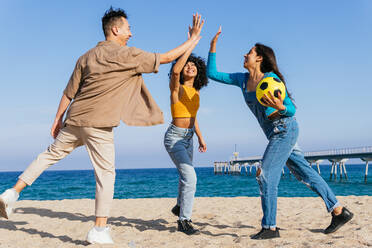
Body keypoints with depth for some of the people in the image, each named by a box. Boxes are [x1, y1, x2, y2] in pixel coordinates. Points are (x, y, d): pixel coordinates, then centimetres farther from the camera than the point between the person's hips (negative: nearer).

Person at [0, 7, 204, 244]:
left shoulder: (87, 57, 12)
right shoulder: (127, 55, -5)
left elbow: (69, 92, 14)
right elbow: (165, 58, 0)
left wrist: (58, 120, 22)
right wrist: (193, 39, 13)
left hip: (74, 120, 6)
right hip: (99, 126, -6)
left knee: (51, 154, 23)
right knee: (106, 173, 3)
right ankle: (99, 230, 6)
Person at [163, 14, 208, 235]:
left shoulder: (196, 92, 8)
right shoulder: (176, 86, -13)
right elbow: (175, 69, -37)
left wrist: (200, 138, 18)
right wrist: (193, 41, -36)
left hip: (188, 137, 8)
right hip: (174, 137, -8)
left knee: (186, 175, 23)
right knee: (190, 177, -20)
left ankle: (180, 207, 49)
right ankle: (184, 221, -9)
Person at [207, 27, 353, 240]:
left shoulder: (271, 78, -15)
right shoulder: (243, 79, 6)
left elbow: (292, 109, -16)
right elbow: (213, 74, 10)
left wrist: (279, 107, -38)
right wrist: (213, 47, 5)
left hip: (285, 129, -8)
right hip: (276, 134, 8)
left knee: (266, 175, -9)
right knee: (304, 173, 11)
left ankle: (270, 227, 1)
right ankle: (339, 211, 20)